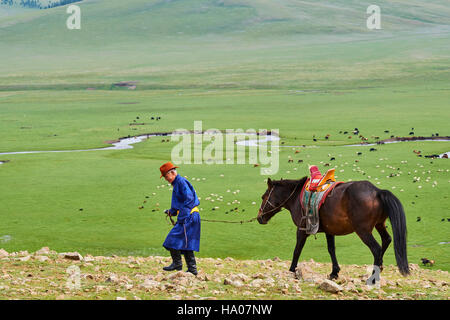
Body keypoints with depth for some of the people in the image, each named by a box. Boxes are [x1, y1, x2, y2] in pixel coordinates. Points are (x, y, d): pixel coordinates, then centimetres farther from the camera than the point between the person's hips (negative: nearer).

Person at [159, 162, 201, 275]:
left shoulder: (181, 182, -10)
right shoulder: (177, 183, 22)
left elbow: (189, 199, -20)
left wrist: (182, 215, -25)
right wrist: (171, 211, 16)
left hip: (189, 217, -10)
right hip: (187, 218, 10)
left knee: (174, 238, -10)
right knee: (187, 244, 9)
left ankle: (177, 263, -4)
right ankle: (192, 268, 9)